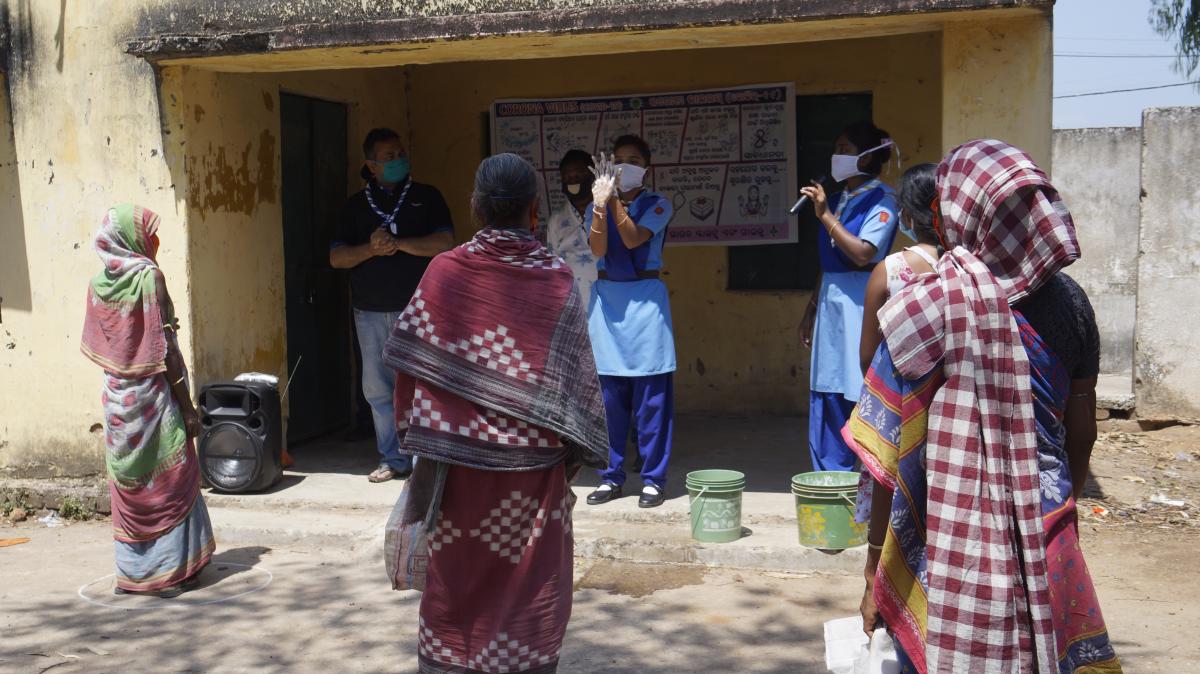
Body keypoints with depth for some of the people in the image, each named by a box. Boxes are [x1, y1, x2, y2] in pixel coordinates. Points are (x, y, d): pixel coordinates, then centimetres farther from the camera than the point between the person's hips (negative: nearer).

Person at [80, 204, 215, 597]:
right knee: (168, 478, 3)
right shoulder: (147, 276, -14)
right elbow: (165, 346, -15)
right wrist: (186, 404, -11)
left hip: (116, 394, 7)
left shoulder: (99, 283, 6)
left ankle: (131, 572, 21)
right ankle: (168, 571, 7)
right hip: (151, 393, -7)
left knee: (128, 483, 13)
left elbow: (97, 345, 9)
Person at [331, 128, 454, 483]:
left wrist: (397, 243, -14)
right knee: (378, 390, 6)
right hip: (370, 313, 3)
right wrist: (370, 249, -12)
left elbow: (444, 243, -7)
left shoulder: (426, 196, 7)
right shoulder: (356, 205, 13)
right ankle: (394, 459, 16)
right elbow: (336, 257, 6)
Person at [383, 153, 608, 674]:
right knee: (529, 582, 10)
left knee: (456, 577, 14)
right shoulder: (557, 281, -6)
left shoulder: (444, 273, -4)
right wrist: (574, 452, 7)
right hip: (534, 461, -1)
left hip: (459, 457, 1)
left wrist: (418, 437, 8)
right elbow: (577, 378, -4)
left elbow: (414, 369, -3)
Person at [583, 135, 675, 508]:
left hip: (645, 299, -2)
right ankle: (611, 476, 16)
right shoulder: (595, 207, 8)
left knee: (651, 394, -2)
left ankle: (653, 478, 6)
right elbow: (597, 249, -8)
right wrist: (601, 204, -18)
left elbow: (633, 238, -14)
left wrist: (615, 200, -20)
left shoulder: (657, 205, 1)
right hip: (607, 299, 3)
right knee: (608, 393, 5)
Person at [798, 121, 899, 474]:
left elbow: (862, 253, -20)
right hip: (831, 306, 8)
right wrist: (812, 309, 20)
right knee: (826, 402, 9)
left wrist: (825, 215, -18)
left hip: (860, 307, -8)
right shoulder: (837, 199, 15)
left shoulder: (881, 200, -7)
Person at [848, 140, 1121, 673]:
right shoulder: (1067, 300, 0)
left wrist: (874, 568, -8)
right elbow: (1082, 430, 8)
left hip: (950, 545, -4)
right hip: (1046, 539, 5)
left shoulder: (928, 305, -14)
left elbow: (891, 455, -14)